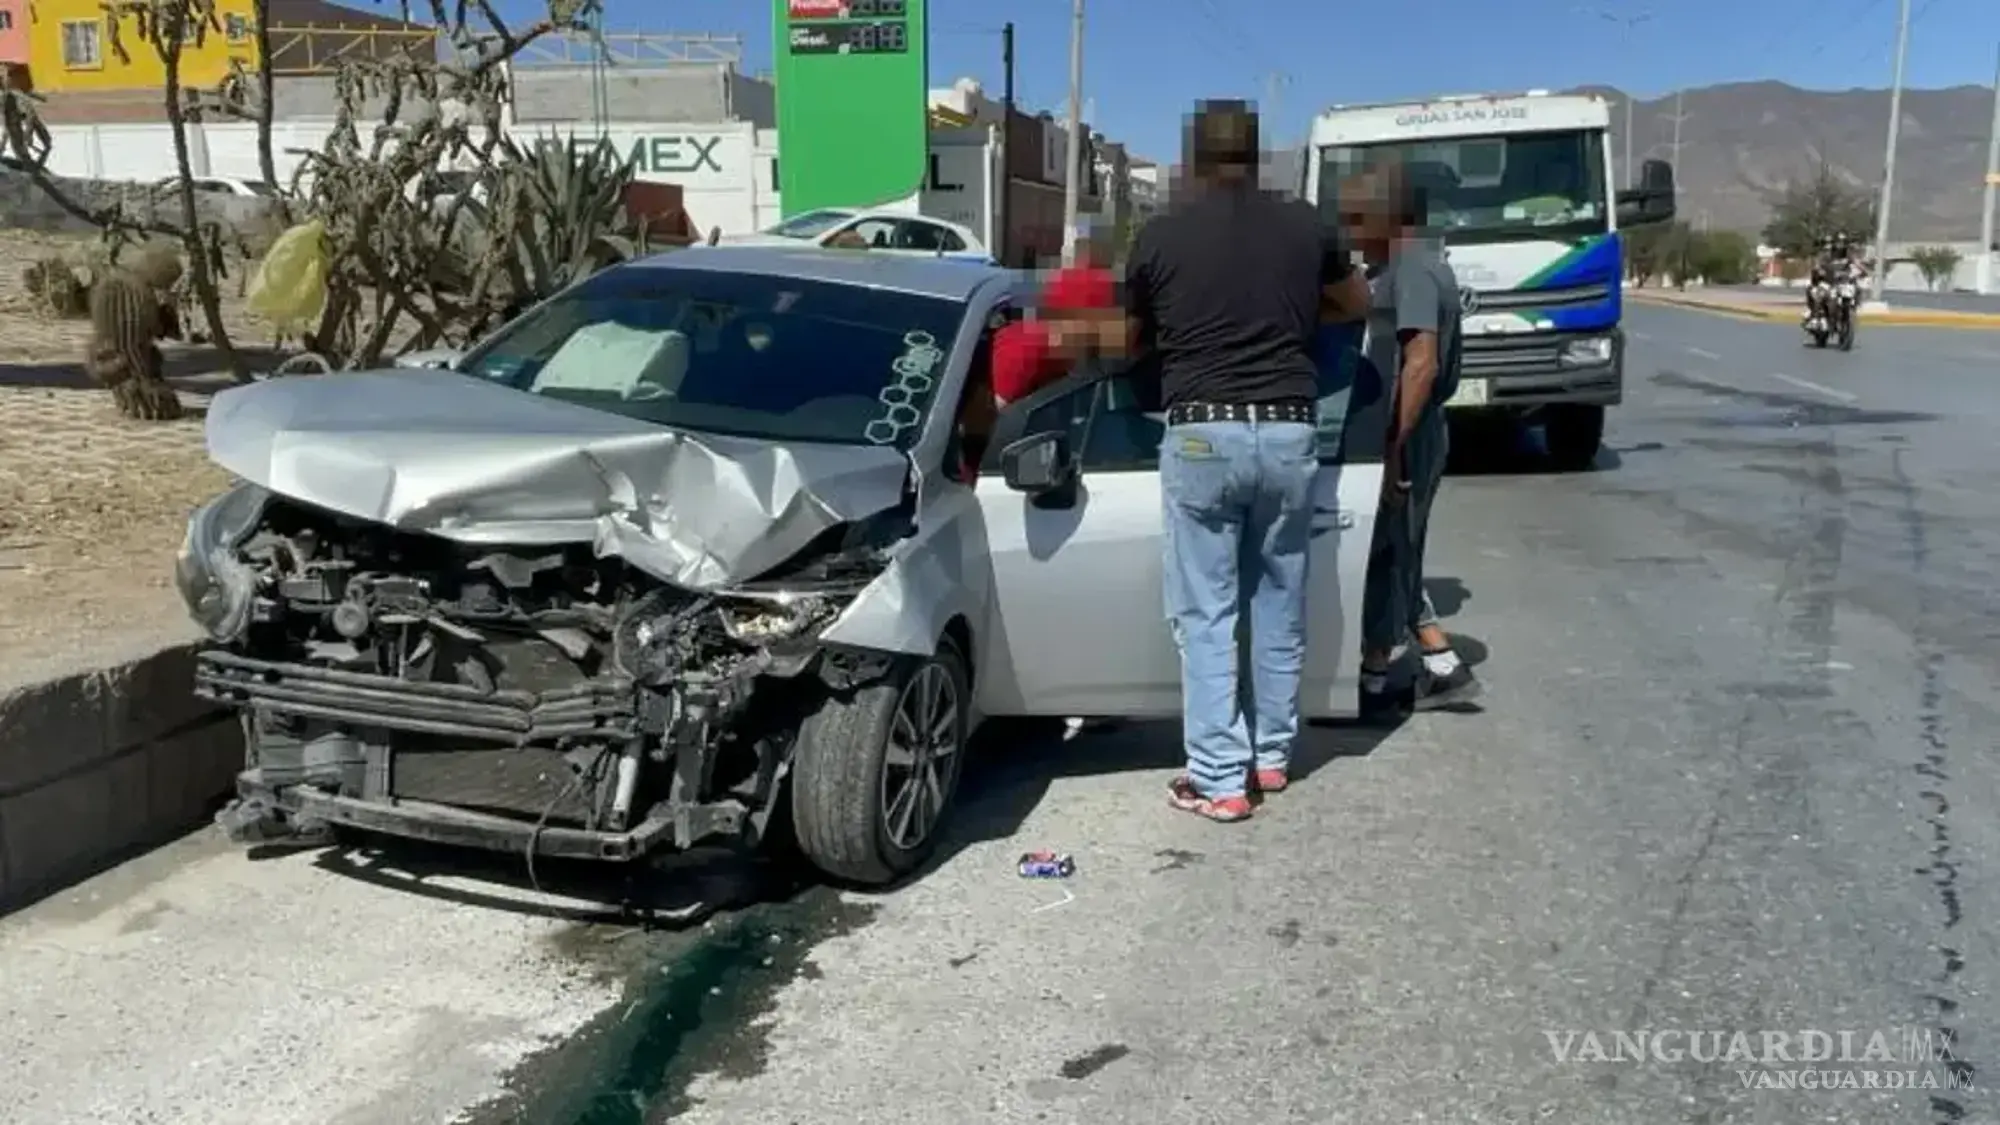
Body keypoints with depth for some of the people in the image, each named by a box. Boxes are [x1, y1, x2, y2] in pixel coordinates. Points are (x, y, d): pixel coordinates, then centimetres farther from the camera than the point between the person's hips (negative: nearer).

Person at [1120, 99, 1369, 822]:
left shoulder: (1160, 237, 0)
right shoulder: (1305, 228, 6)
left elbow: (1134, 342, 16)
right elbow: (1356, 303, 26)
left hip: (1201, 435, -3)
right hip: (1288, 433, 3)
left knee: (1205, 614, 3)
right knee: (1279, 605, 16)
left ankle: (1218, 779, 3)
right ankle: (1272, 755, 27)